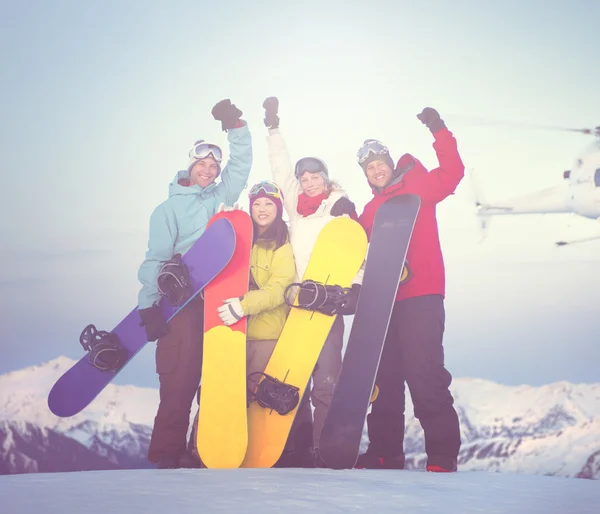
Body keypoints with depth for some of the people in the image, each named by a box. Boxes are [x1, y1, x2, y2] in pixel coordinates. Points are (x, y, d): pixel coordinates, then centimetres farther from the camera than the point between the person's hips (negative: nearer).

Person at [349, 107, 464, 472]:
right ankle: (385, 453, 18)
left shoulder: (417, 188, 4)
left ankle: (443, 457, -7)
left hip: (419, 297, -7)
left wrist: (439, 133, -17)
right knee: (385, 380, 10)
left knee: (425, 378, -13)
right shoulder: (371, 209, 21)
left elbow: (452, 173, -10)